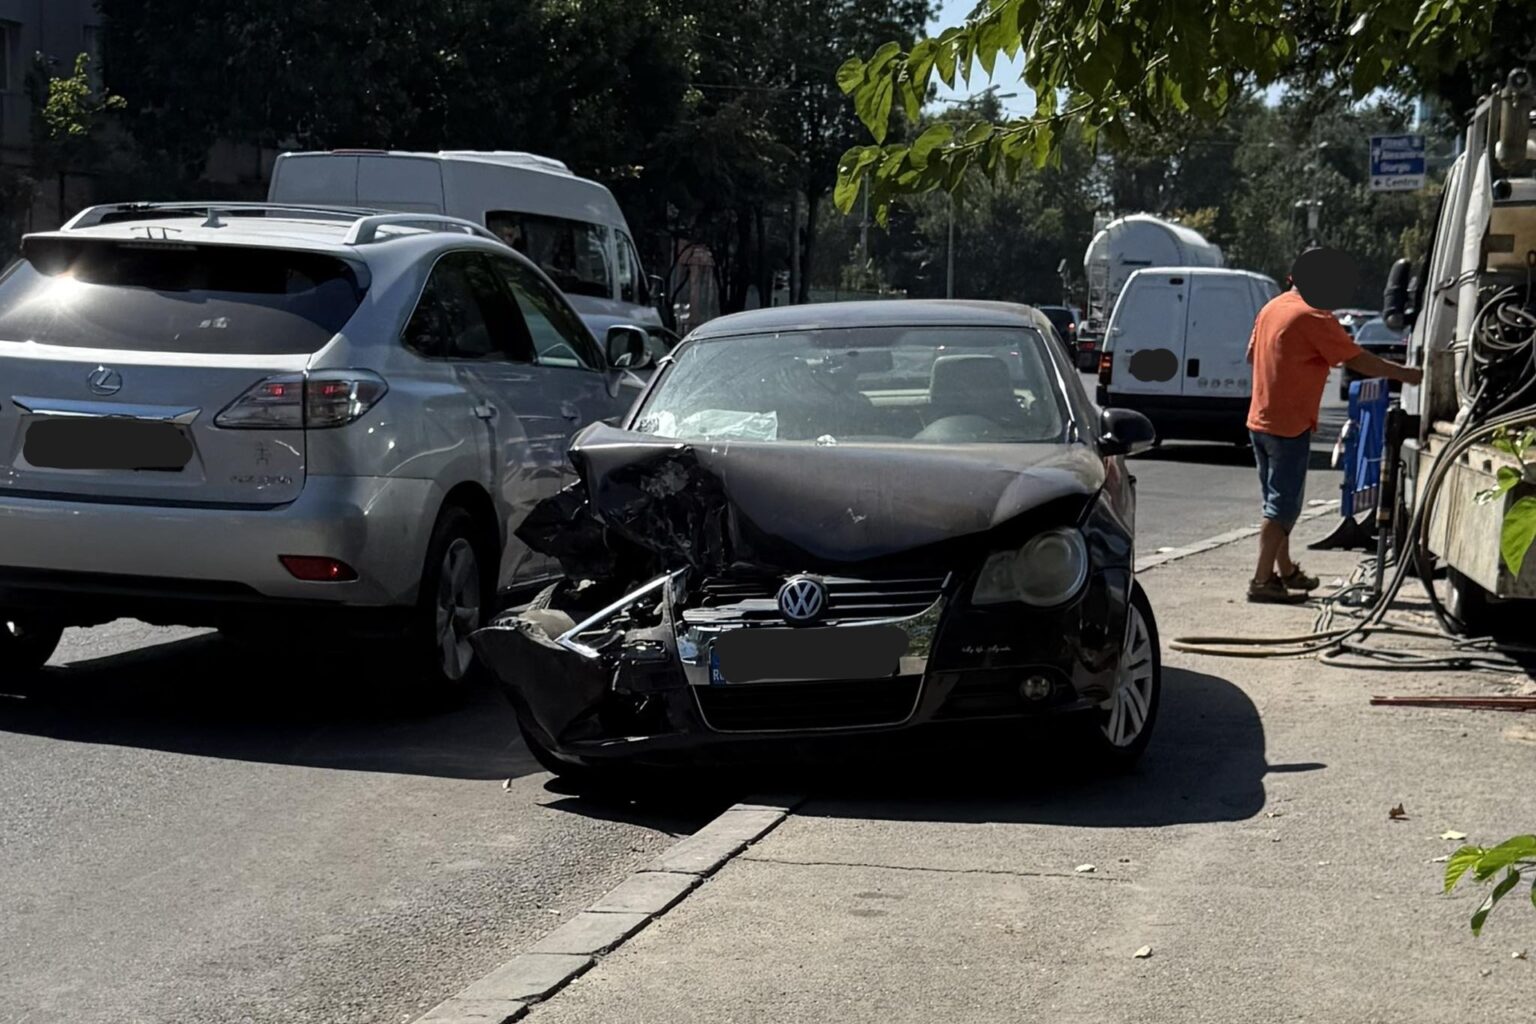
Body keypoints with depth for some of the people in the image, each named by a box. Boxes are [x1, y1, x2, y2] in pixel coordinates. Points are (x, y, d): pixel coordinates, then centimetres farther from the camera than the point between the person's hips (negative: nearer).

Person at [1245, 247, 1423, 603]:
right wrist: (1404, 374, -7)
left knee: (1277, 500, 18)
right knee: (1283, 506, -5)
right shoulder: (1313, 318, -15)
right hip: (1289, 424, -9)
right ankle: (1262, 581, -7)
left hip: (1260, 420, 9)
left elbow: (1251, 354, 20)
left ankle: (1284, 570, 29)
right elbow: (1357, 359, -15)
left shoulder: (1273, 307, 10)